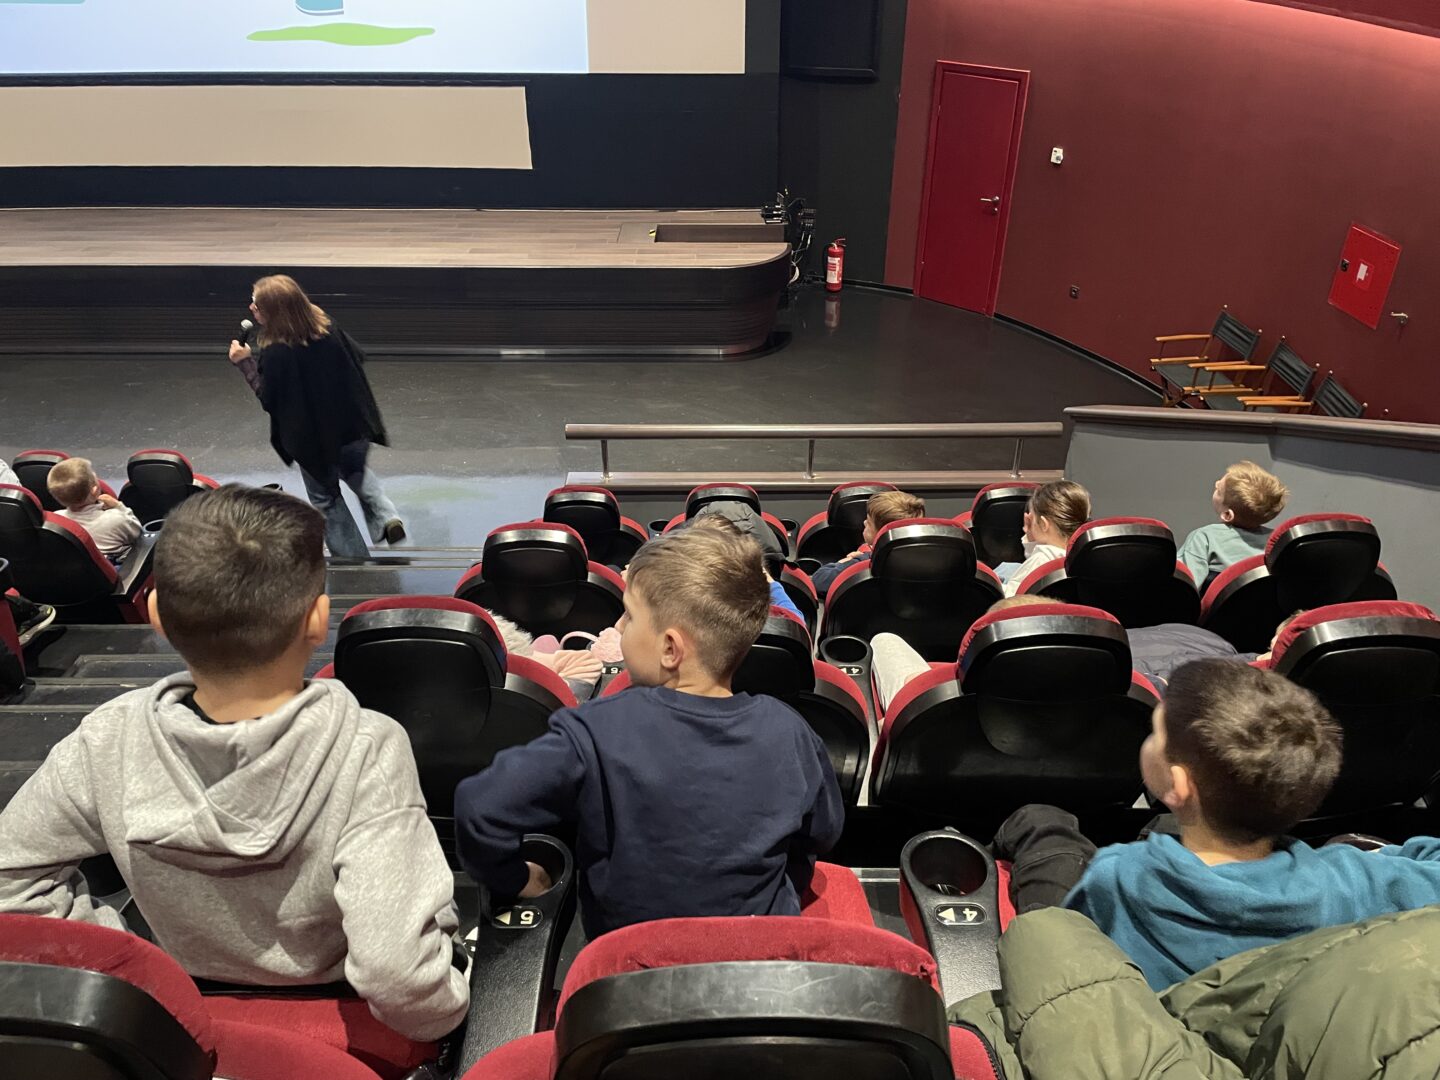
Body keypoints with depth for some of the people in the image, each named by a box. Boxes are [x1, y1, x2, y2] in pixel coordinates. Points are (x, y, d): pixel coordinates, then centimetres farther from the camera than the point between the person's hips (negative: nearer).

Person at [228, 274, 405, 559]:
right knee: (356, 471, 32)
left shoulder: (273, 353, -25)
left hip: (313, 440, -5)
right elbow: (357, 358, 2)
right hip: (353, 426, 5)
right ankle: (385, 516, 9)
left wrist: (243, 363, -6)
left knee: (326, 497, 18)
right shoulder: (327, 325, -10)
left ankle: (352, 554, 27)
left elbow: (268, 399, -14)